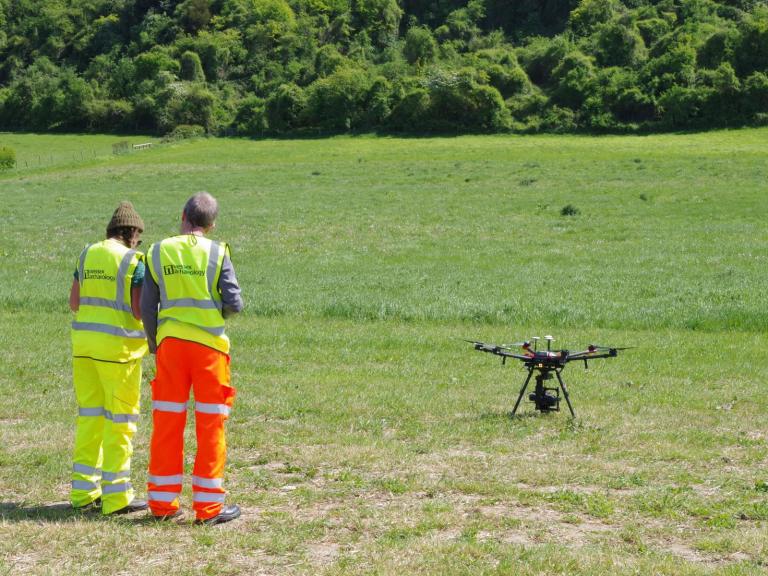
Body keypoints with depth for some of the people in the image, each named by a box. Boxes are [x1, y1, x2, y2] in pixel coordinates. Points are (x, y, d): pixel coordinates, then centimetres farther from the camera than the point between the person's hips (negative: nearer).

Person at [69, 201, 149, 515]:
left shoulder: (87, 254, 8)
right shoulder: (134, 262, -10)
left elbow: (74, 302, 11)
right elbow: (140, 311, -14)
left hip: (84, 340, 6)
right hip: (119, 346, -6)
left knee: (89, 416, 13)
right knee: (120, 421, 1)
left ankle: (84, 492, 15)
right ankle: (116, 497, 3)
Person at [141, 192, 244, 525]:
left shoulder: (158, 252, 3)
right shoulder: (217, 252, -5)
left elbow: (147, 308, 4)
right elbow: (234, 304, -8)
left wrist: (153, 344, 19)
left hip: (169, 341, 3)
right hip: (209, 342, -3)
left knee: (166, 423, 9)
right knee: (211, 424, 3)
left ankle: (162, 502, 14)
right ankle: (208, 505, 5)